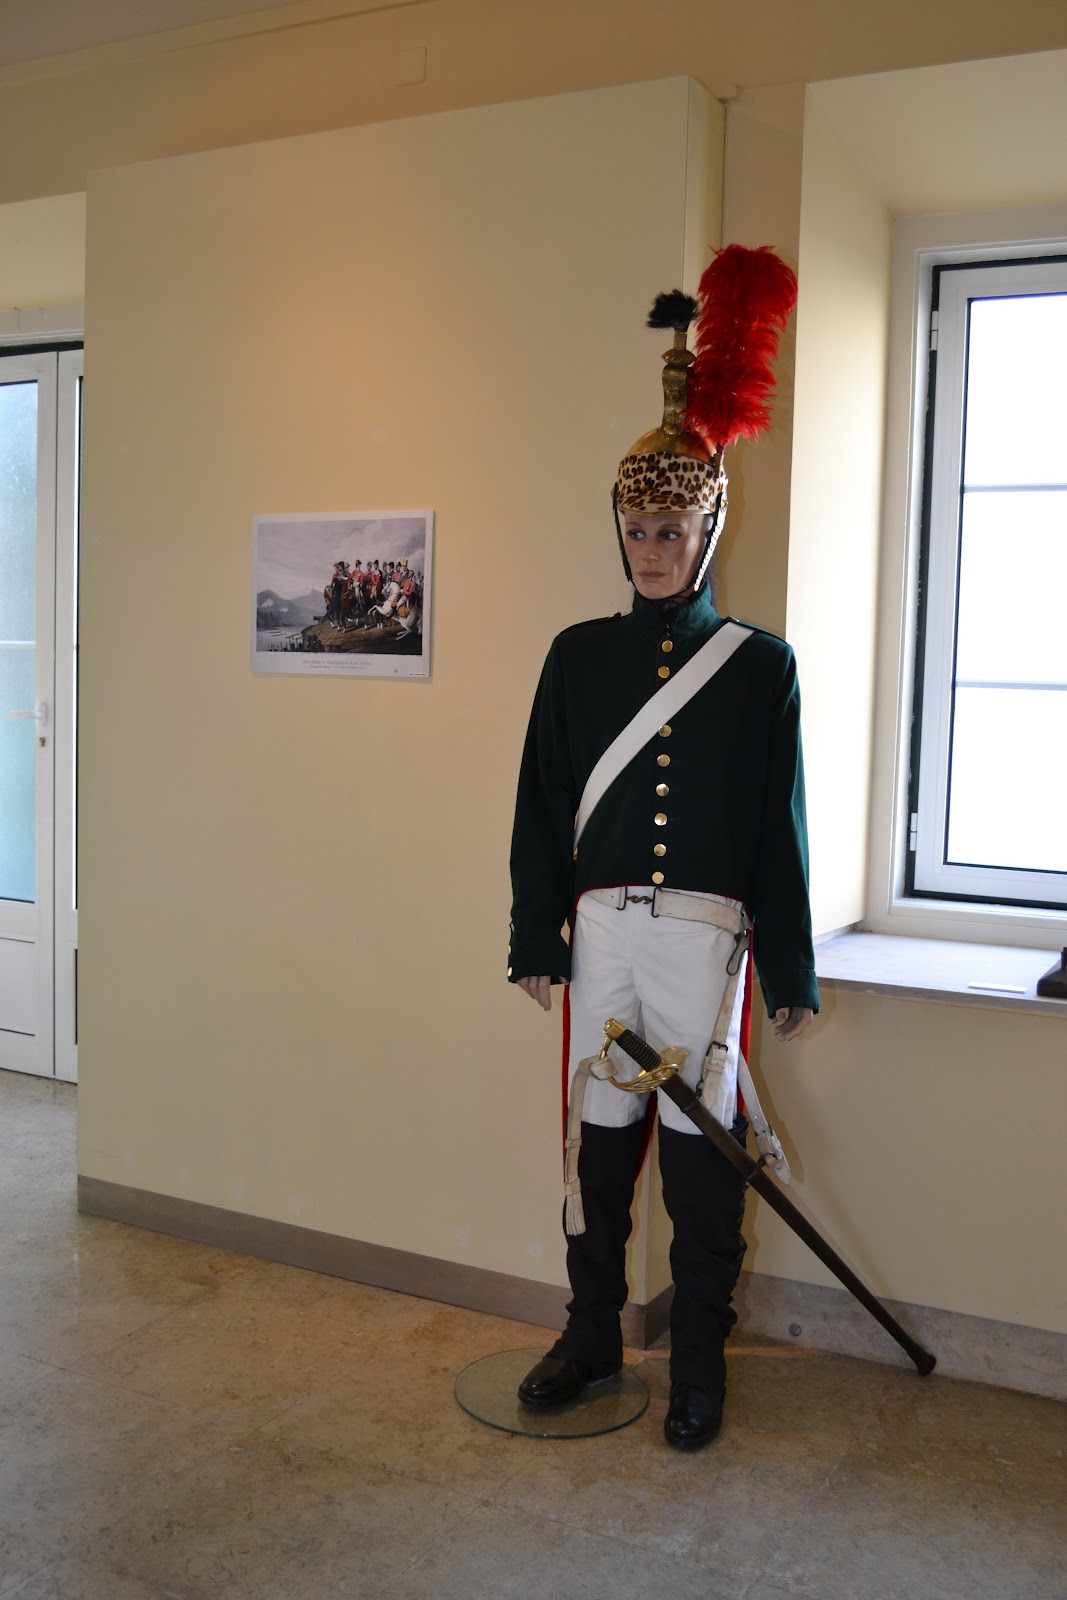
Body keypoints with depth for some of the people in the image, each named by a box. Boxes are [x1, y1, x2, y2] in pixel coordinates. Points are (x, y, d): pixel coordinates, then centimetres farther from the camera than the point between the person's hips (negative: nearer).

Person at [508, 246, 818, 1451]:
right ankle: (591, 1337, 31)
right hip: (600, 931, 2)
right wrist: (536, 939, 4)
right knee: (598, 1146, 13)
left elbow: (781, 822, 1)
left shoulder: (760, 663, 1)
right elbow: (542, 806, 7)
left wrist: (791, 972, 0)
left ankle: (700, 1363, 24)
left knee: (701, 1159, 6)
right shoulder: (579, 655, 6)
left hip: (707, 939, -2)